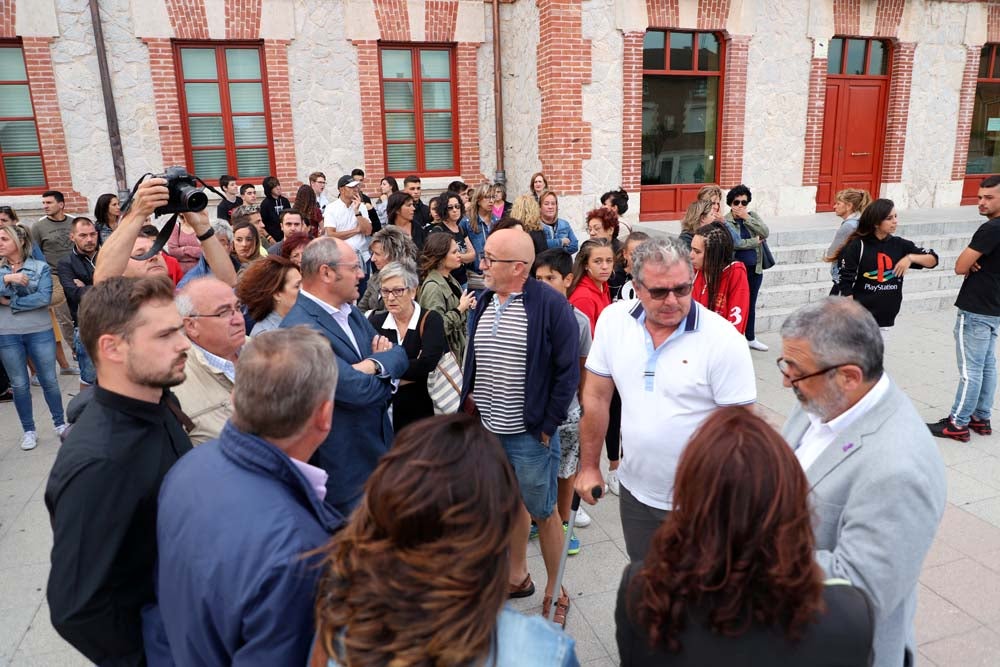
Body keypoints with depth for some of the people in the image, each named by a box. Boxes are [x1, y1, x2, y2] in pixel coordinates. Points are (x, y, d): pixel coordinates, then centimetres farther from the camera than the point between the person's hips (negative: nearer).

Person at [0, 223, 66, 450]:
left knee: (49, 380, 6)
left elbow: (44, 298, -15)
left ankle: (60, 424, 22)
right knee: (19, 385, 9)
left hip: (40, 332, -2)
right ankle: (28, 430, 21)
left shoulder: (40, 267, -3)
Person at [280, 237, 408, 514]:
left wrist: (376, 364, -18)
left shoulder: (350, 311, 5)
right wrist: (389, 376, -6)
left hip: (378, 446, 8)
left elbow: (400, 356, 4)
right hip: (346, 468, -8)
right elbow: (358, 391, -27)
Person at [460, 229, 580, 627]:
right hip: (486, 429, 6)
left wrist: (547, 425, -12)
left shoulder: (551, 306, -15)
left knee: (542, 511, 9)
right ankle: (517, 577, 40)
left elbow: (568, 371, -12)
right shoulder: (484, 303, 5)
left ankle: (554, 590, 29)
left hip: (529, 432, -6)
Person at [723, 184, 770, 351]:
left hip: (755, 268, 5)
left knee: (751, 304, 17)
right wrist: (756, 241, -10)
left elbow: (765, 233, -9)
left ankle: (750, 338, 31)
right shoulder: (726, 221, -9)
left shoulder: (752, 215, 6)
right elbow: (735, 243, -23)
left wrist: (747, 218, -14)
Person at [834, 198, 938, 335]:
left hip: (884, 318, 5)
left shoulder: (900, 245, 2)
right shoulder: (858, 246, -11)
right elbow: (846, 284, -12)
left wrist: (910, 257, -13)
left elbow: (933, 259, 8)